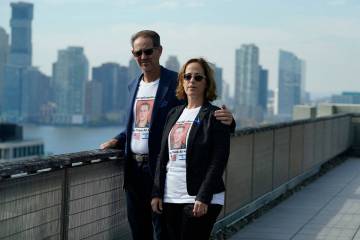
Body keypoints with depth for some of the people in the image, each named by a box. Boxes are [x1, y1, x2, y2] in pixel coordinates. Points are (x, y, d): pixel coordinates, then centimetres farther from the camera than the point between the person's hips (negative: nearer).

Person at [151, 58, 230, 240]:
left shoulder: (215, 116, -4)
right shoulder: (174, 114, 14)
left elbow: (219, 161, -10)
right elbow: (163, 156, 14)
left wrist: (203, 198, -17)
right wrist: (157, 192, 7)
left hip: (200, 199, -5)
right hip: (171, 197, 6)